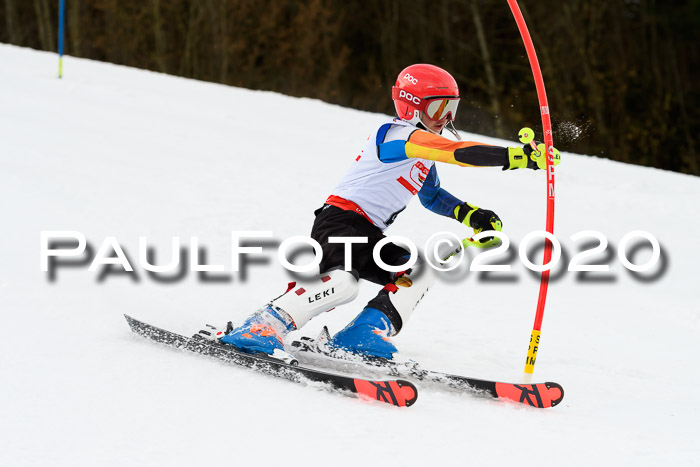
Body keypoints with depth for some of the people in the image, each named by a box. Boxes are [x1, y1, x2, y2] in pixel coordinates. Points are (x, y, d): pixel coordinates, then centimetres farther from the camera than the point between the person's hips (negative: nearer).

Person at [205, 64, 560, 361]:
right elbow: (458, 153, -22)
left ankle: (365, 333, -13)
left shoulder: (423, 154, 22)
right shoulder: (399, 134, -9)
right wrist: (518, 157, -26)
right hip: (340, 221, -10)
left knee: (422, 270, -1)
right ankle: (265, 327, -32)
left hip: (369, 237, 10)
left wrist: (470, 215, 19)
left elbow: (433, 196, 38)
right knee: (344, 282, -34)